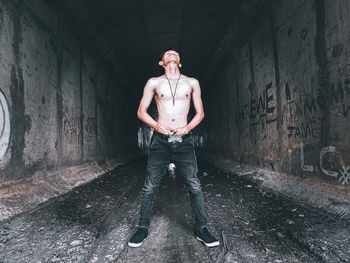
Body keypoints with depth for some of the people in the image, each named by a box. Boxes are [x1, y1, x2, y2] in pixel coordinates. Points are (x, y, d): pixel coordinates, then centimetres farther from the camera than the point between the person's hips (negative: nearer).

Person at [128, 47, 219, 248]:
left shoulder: (192, 83, 13)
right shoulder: (154, 83, 10)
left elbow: (200, 113, 14)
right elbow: (141, 111, 10)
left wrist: (188, 127, -5)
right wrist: (156, 125, -8)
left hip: (184, 140, 1)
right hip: (160, 140, 0)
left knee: (194, 186, -1)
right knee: (150, 186, 1)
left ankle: (202, 229, 14)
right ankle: (143, 228, 18)